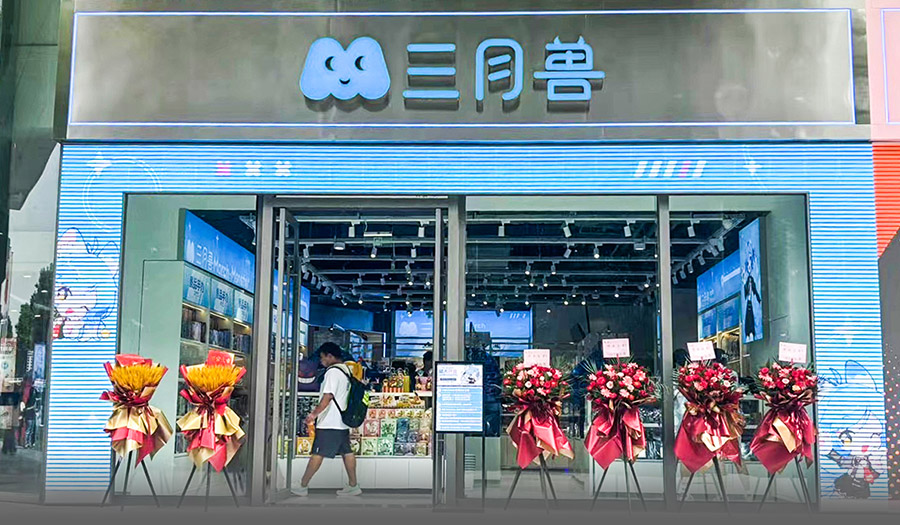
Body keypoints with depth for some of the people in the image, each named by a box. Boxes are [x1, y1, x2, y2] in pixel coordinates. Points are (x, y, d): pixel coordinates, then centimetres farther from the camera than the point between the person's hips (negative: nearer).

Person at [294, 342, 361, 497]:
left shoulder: (332, 371, -15)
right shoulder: (346, 370, 13)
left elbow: (327, 397, -21)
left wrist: (314, 413, -14)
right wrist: (318, 409, 24)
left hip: (329, 423, -9)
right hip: (343, 422, 9)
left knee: (317, 454, -3)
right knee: (347, 453, 11)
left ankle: (303, 487, 2)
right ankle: (353, 486, 14)